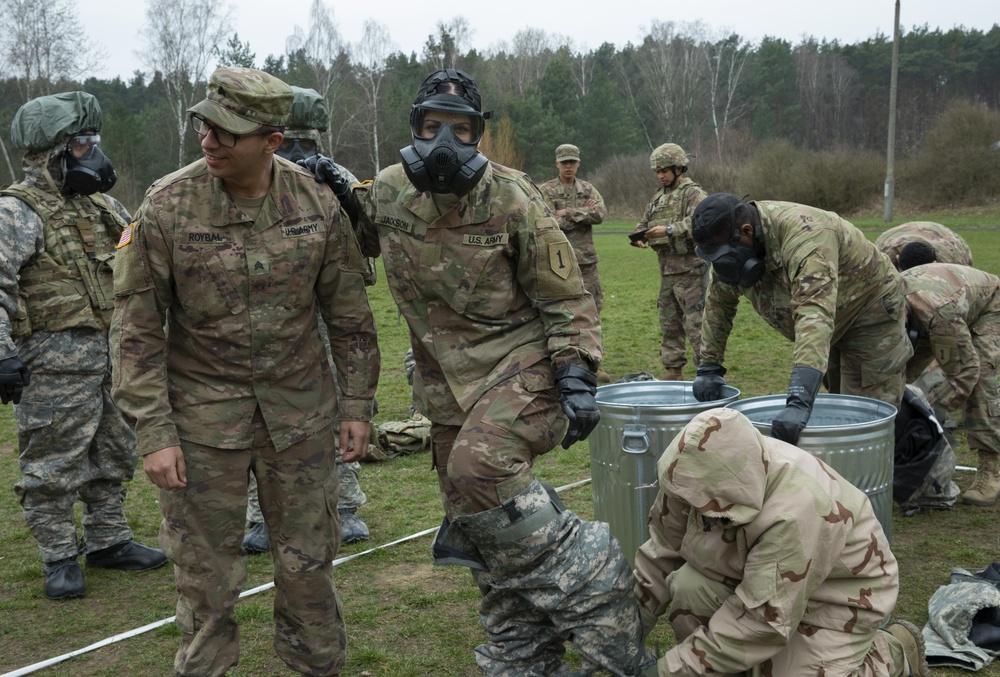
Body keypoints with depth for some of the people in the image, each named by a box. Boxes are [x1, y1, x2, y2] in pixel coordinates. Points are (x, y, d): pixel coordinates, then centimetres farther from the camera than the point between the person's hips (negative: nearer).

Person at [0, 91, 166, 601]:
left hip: (109, 353, 8)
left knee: (112, 455, 16)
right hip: (54, 363, -8)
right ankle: (58, 560, 14)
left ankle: (108, 541, 31)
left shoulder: (98, 205, 13)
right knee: (52, 466, 1)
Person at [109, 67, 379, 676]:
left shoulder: (317, 204, -5)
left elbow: (349, 313, 5)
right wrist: (154, 432, -11)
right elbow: (137, 329, -7)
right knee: (206, 569, 7)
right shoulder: (167, 207, -11)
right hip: (203, 412, -1)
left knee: (309, 558, 12)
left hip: (301, 405, 2)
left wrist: (358, 404, 4)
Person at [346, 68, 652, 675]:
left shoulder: (513, 199, -12)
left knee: (479, 470, -32)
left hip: (522, 365, -6)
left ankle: (593, 588, -13)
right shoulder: (388, 193, 1)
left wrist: (577, 377, -17)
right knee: (485, 535, 11)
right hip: (450, 386, 6)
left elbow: (567, 299, -7)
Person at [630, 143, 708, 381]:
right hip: (667, 269, 8)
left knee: (695, 321, -8)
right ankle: (672, 369, 20)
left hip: (690, 267, -8)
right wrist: (640, 236, -2)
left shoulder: (694, 194, -6)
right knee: (669, 321, 12)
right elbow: (645, 223, 21)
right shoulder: (659, 197, 19)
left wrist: (668, 230, -30)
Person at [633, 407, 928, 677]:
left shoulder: (795, 513, -40)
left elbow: (763, 623, -35)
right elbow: (661, 553, -6)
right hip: (761, 574, 6)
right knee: (689, 587, -21)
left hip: (840, 591, -5)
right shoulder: (703, 470, -21)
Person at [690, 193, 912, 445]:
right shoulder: (731, 244, -15)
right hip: (834, 326, 8)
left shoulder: (803, 235, -41)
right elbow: (718, 303, 0)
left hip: (870, 312, -8)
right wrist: (709, 367, -3)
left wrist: (800, 401, -61)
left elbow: (816, 315, -52)